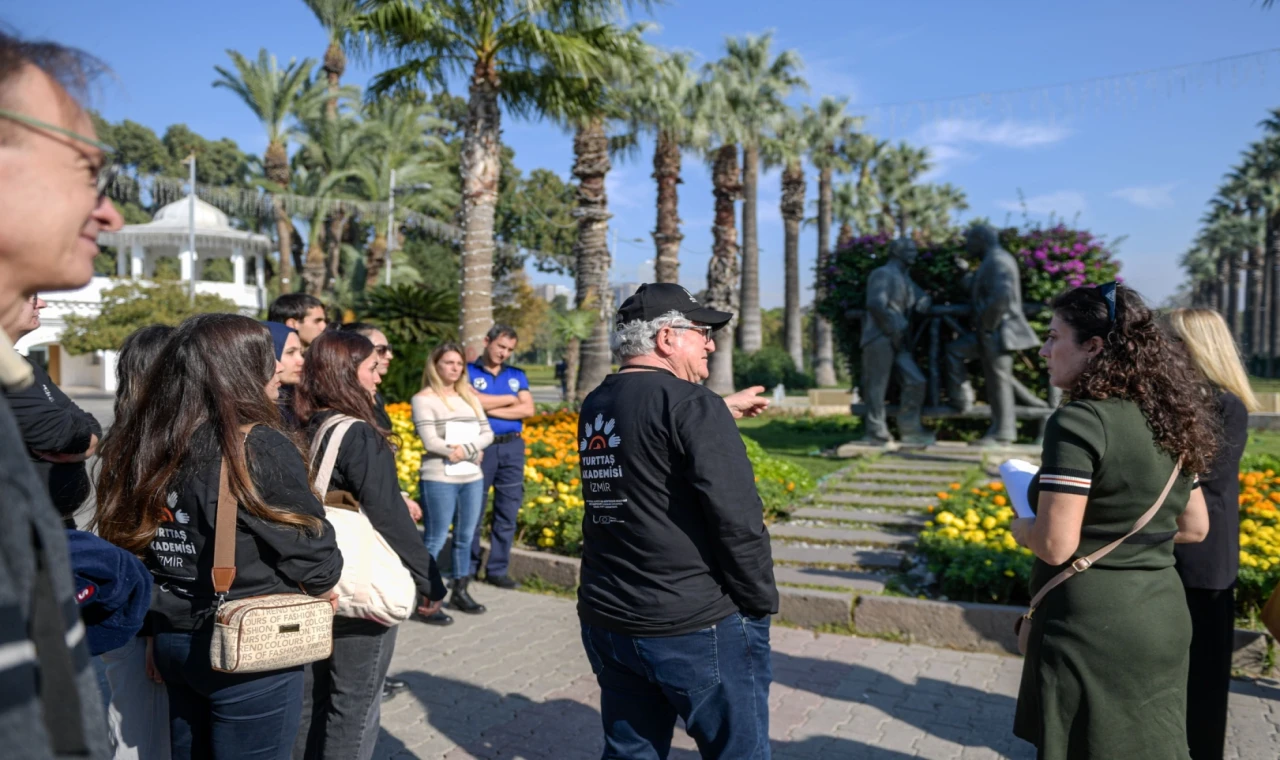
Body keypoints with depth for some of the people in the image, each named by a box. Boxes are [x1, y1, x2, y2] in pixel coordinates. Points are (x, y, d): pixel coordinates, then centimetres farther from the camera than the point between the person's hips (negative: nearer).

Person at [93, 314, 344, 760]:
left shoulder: (143, 444, 1)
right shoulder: (259, 447, -20)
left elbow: (121, 537, 10)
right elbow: (311, 553, -15)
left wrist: (161, 616, 20)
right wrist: (323, 586, 6)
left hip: (172, 639, 7)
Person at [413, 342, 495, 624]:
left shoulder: (469, 396, 14)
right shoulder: (423, 399, -4)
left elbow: (487, 433, 9)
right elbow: (430, 441, -12)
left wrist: (467, 449, -11)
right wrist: (474, 452, -9)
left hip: (473, 478, 6)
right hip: (439, 479, -6)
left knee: (465, 538, 12)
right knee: (435, 540, -4)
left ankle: (460, 592, 24)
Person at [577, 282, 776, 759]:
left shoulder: (596, 408, 7)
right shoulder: (689, 404, -16)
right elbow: (738, 521, -20)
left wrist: (721, 413, 27)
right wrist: (762, 604, -7)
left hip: (607, 621, 7)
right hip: (699, 627, -7)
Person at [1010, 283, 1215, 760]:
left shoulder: (1078, 422, -20)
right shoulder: (1168, 421, 6)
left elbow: (1055, 545, -22)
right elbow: (1195, 528, 15)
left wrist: (1021, 529, -3)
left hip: (1092, 627, -8)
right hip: (1162, 618, 8)